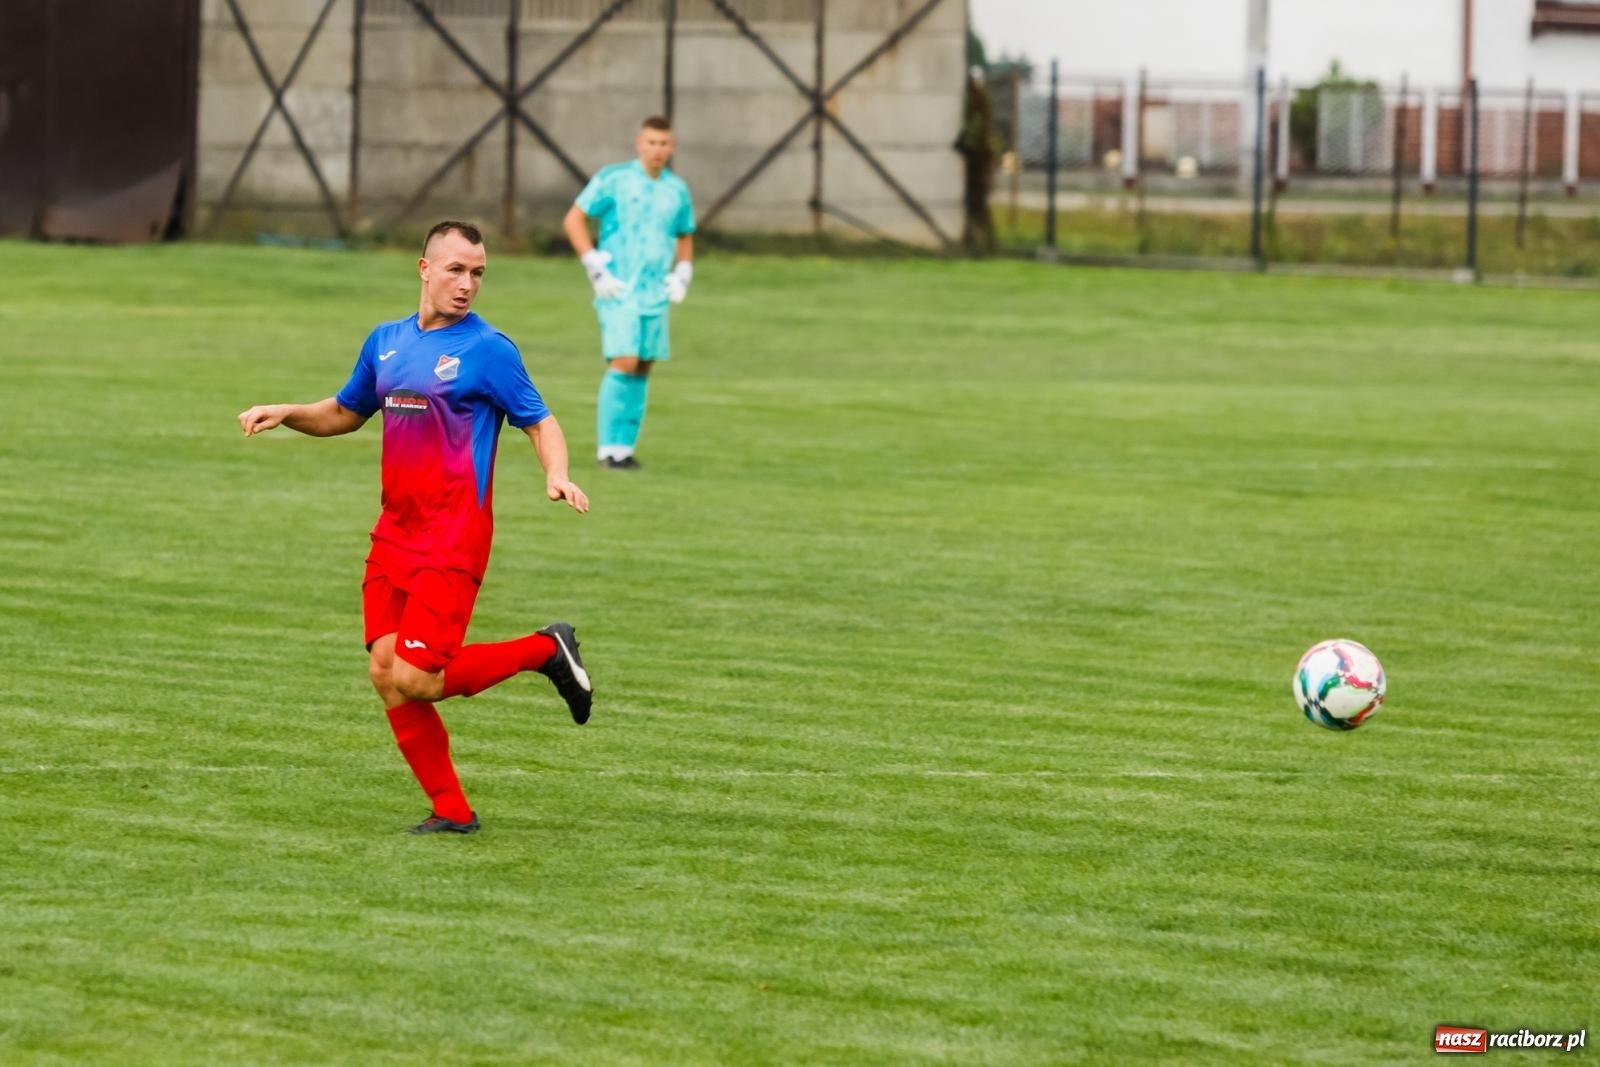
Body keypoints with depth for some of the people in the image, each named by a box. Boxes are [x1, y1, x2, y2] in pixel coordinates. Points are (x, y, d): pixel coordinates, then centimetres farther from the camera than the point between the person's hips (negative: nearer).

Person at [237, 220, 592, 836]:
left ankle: (545, 651, 7)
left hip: (452, 542, -6)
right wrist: (285, 413, 10)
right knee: (385, 674, -1)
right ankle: (451, 811, 10)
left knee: (414, 680, -14)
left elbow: (539, 422, -3)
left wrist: (556, 475, -23)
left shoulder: (487, 349, -5)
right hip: (394, 536, 6)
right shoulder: (387, 342, 13)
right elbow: (345, 414, 27)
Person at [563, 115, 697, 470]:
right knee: (623, 363, -16)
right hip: (618, 292, -5)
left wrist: (681, 275, 9)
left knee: (642, 370, 4)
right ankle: (609, 448, -9)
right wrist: (595, 268, -10)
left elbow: (685, 237, 25)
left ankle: (624, 447, 12)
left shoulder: (677, 190, 10)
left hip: (656, 294, 5)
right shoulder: (613, 180, -5)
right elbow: (573, 219, -3)